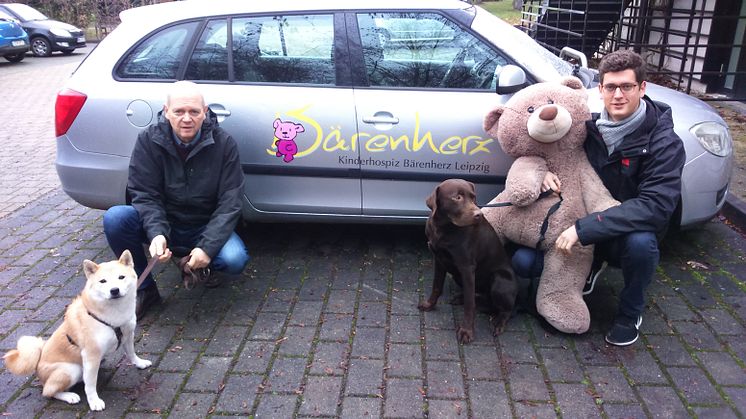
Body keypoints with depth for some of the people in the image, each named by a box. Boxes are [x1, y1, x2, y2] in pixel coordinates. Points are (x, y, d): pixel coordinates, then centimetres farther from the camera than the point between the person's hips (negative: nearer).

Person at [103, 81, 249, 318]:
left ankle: (200, 266, 8)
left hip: (205, 229, -1)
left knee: (235, 260, -30)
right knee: (115, 218, -25)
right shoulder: (149, 140, -9)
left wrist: (207, 247, -26)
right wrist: (156, 233, -31)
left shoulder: (223, 143, -12)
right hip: (163, 225, 2)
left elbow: (230, 203, -15)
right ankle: (144, 289, -4)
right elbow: (144, 195, -11)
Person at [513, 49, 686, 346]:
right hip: (582, 233, 3)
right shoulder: (589, 128, -5)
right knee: (523, 262, -15)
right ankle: (591, 265, 15)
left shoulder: (664, 143, -18)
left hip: (628, 235, -3)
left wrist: (584, 228, -38)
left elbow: (656, 206, -30)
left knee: (641, 242, -38)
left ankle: (630, 313, -6)